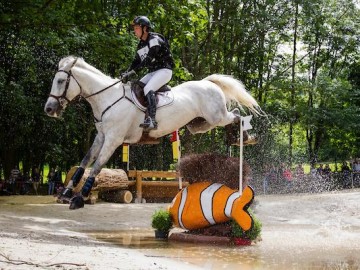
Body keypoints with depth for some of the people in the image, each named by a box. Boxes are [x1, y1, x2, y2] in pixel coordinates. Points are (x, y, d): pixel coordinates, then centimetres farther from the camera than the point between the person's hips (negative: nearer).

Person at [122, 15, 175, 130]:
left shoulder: (154, 39, -12)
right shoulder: (141, 45, 15)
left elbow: (149, 59, -22)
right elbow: (136, 62, 15)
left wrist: (132, 71, -26)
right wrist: (126, 73, -4)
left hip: (164, 70, -10)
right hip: (152, 72, 10)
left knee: (148, 89, -29)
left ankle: (151, 120, -40)